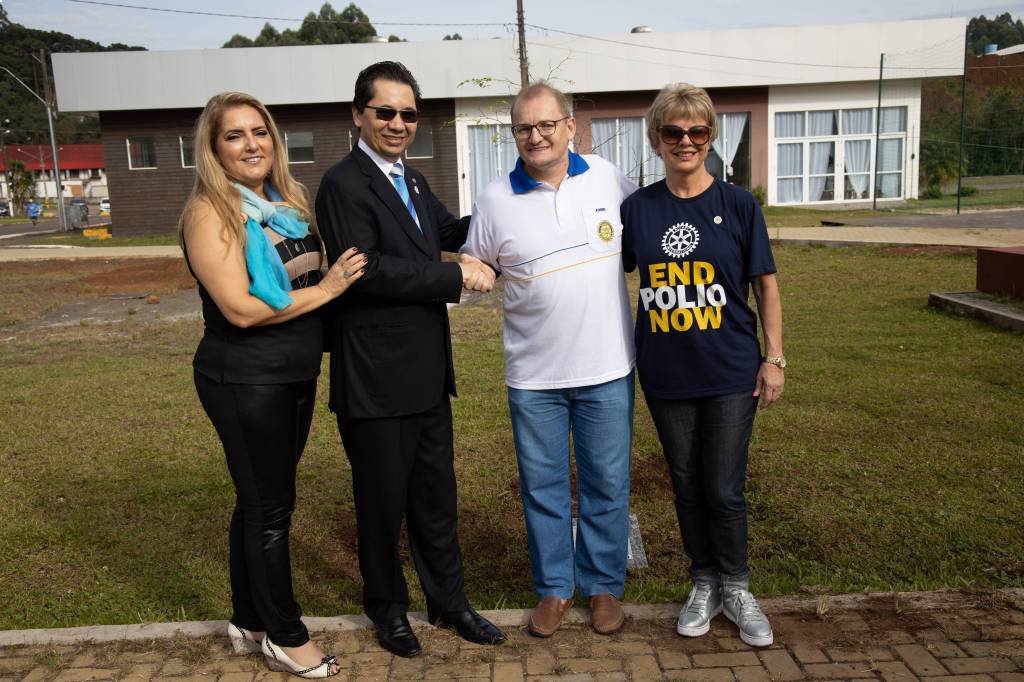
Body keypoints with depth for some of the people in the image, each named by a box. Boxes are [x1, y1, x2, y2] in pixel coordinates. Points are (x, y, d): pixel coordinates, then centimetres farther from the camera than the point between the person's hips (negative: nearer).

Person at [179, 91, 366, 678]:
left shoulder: (291, 200, 7)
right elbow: (241, 309, -21)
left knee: (261, 502, 18)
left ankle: (250, 622, 34)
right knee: (269, 507, 5)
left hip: (296, 375, 7)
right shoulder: (211, 212, -14)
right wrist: (326, 289, -16)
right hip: (246, 382, -7)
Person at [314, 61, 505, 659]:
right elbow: (366, 270, -23)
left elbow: (451, 231, 28)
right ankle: (388, 607, 32)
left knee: (436, 492, 17)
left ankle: (449, 599, 34)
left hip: (428, 369, 8)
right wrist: (457, 277, -20)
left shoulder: (412, 180, 14)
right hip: (376, 376, -8)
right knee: (383, 497, 11)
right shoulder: (344, 184, -13)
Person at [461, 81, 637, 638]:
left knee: (606, 484, 10)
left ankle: (604, 586, 29)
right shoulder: (495, 200, -2)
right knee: (542, 486, 10)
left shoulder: (607, 178, 1)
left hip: (607, 367, 0)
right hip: (532, 374, 0)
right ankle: (554, 587, 29)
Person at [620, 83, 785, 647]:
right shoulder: (637, 208, 1)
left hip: (730, 372, -2)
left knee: (724, 489, 2)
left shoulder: (737, 204, -3)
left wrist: (774, 358, -2)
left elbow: (765, 284, 1)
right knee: (686, 484, 13)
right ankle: (704, 584, 32)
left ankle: (736, 589, 27)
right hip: (665, 375, 2)